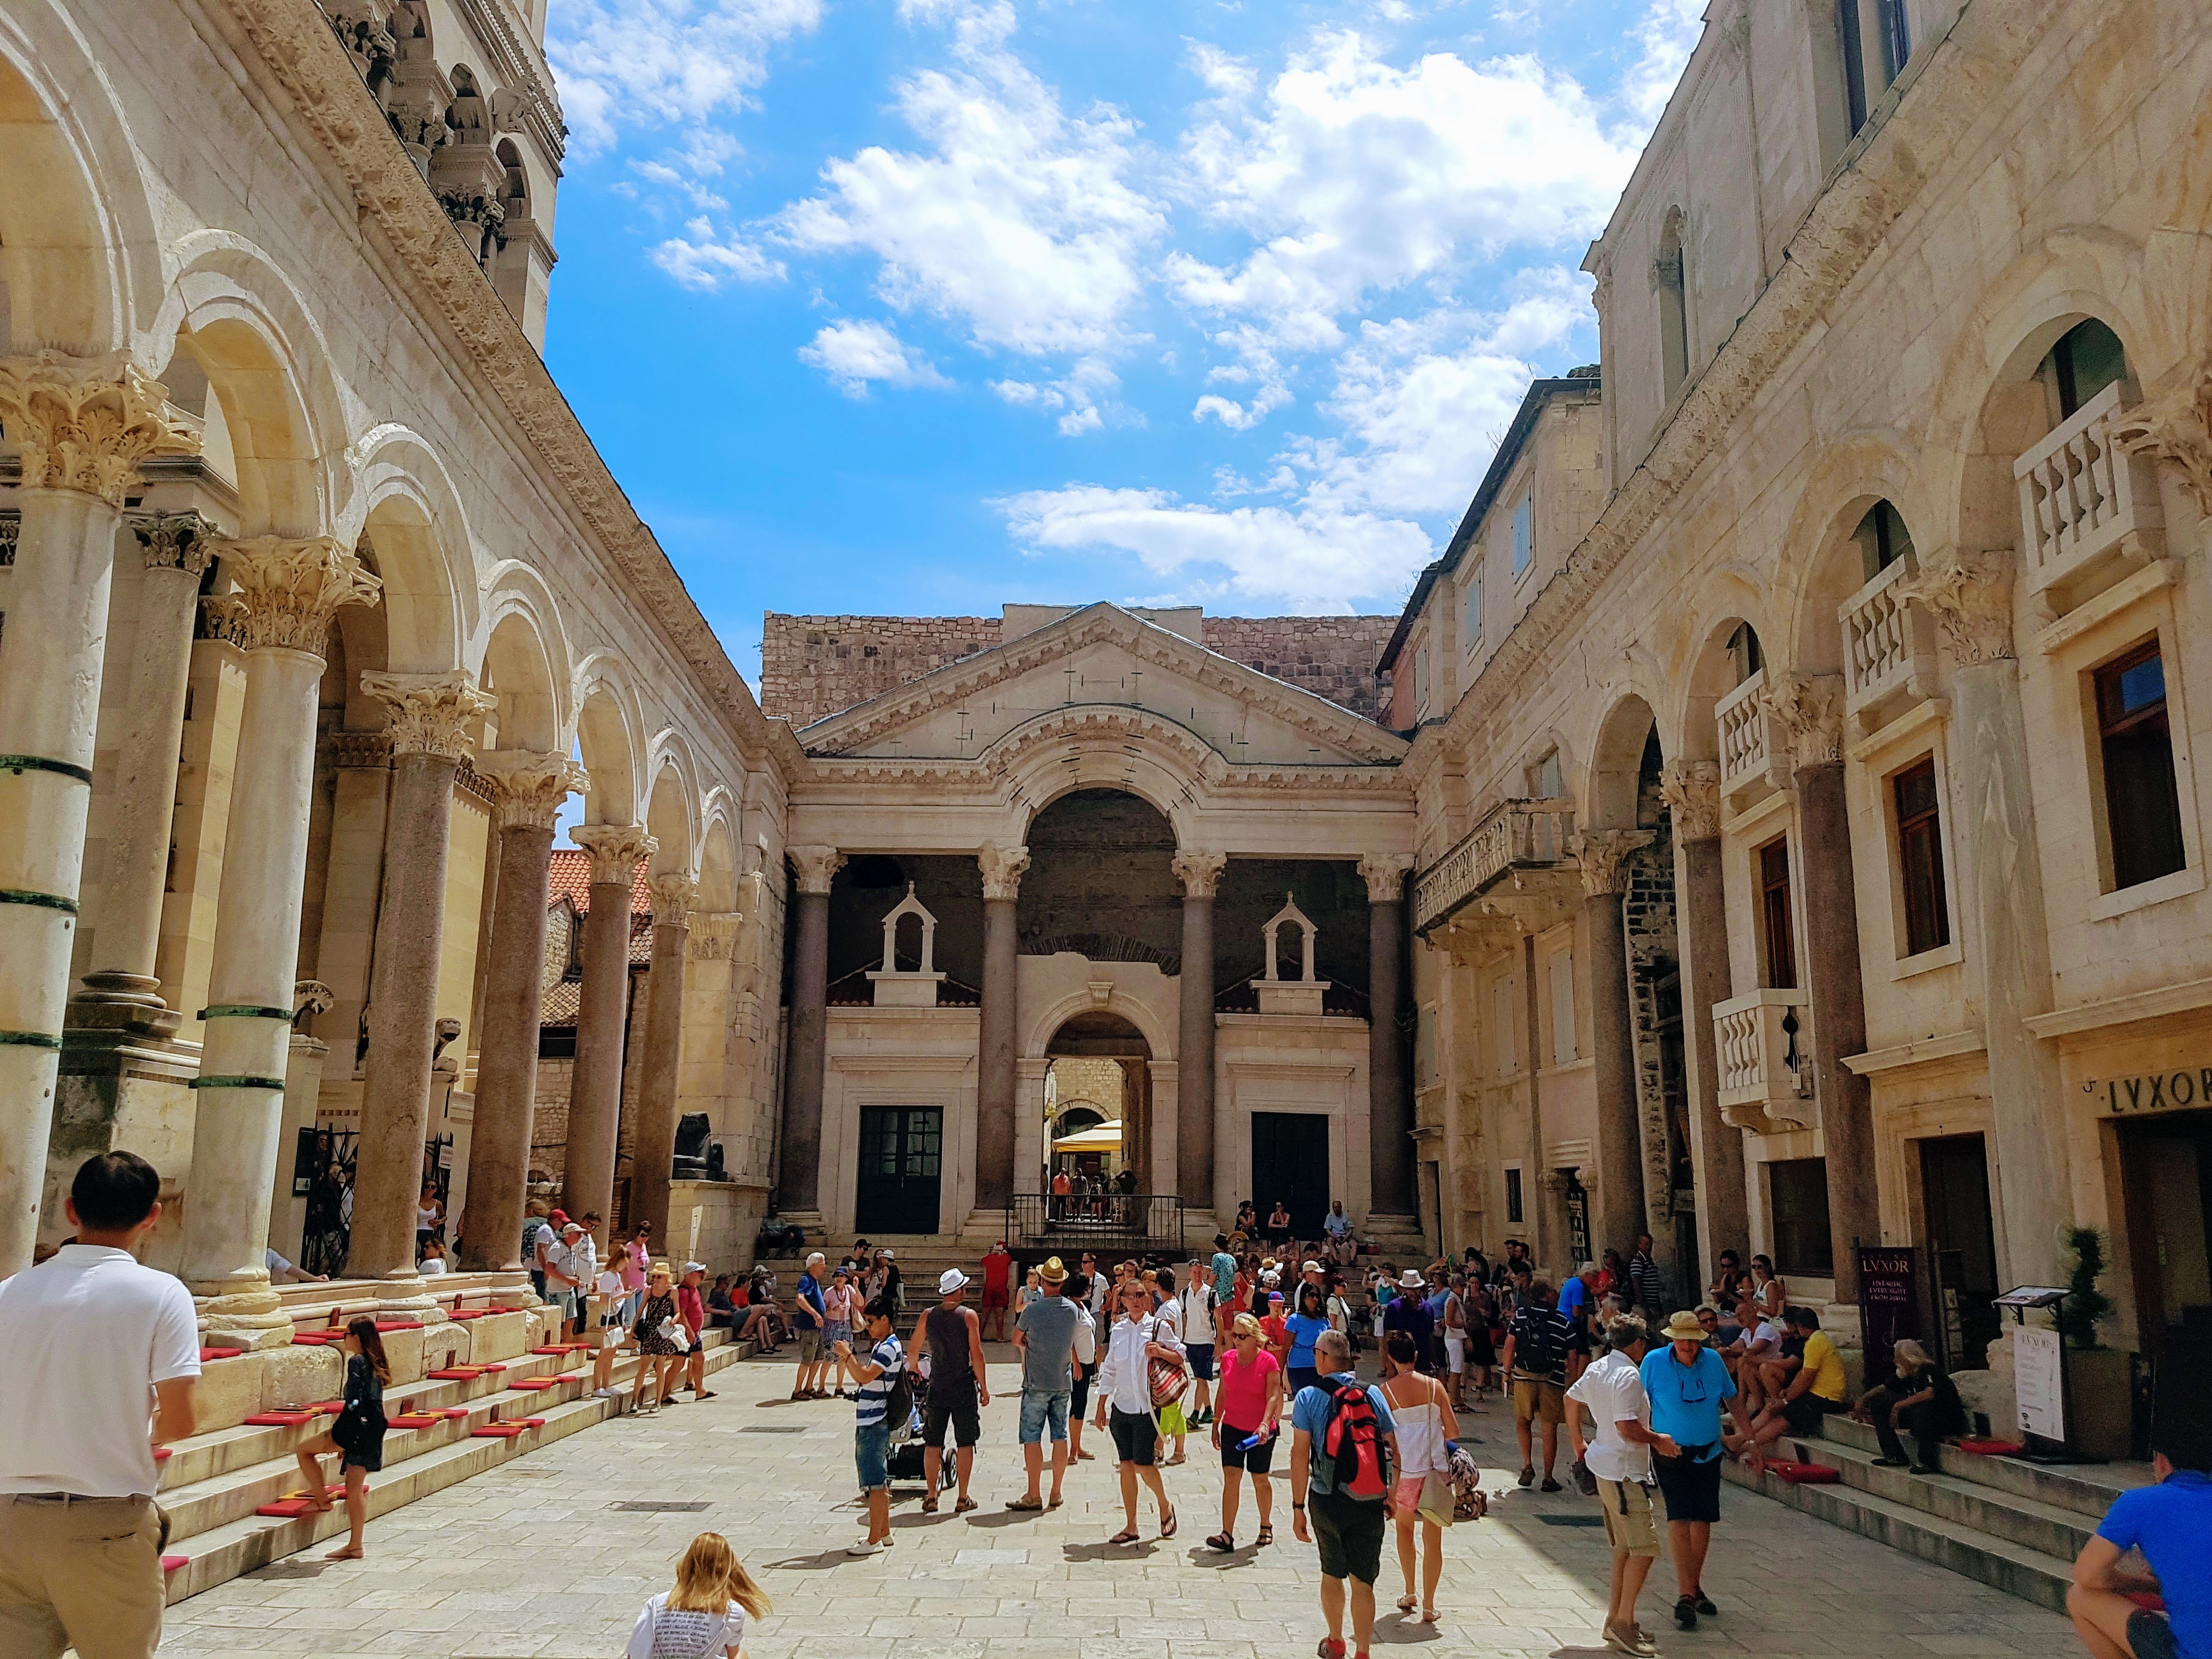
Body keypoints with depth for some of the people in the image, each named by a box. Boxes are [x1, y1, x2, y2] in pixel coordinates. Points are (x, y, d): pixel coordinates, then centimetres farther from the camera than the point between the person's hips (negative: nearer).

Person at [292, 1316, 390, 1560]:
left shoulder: (357, 1362, -11)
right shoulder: (376, 1364, 15)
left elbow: (354, 1402, -19)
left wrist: (336, 1435, -15)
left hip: (356, 1430, -8)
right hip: (372, 1434, 9)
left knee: (303, 1450, 10)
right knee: (355, 1489, 11)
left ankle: (322, 1499, 11)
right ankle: (355, 1546, 12)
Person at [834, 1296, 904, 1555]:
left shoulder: (890, 1348, -16)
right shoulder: (881, 1346, 16)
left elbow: (865, 1377, -26)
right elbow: (863, 1378, 21)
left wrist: (847, 1355, -19)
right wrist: (845, 1359, 8)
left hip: (874, 1424, -10)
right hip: (871, 1423, 10)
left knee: (876, 1484, -5)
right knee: (879, 1482, 16)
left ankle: (874, 1541, -1)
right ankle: (884, 1533, 24)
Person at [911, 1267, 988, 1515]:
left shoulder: (928, 1316, 2)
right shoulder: (968, 1316, -8)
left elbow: (914, 1348, 13)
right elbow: (977, 1355, -10)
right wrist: (984, 1387, -1)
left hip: (937, 1387, 3)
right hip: (964, 1387, -3)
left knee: (932, 1443, 10)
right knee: (965, 1442, 6)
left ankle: (931, 1498, 13)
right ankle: (963, 1499, 9)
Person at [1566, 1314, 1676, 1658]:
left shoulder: (1597, 1368, 10)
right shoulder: (1629, 1375, -18)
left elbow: (1572, 1399, 23)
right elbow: (1627, 1427, -25)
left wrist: (1579, 1445, 30)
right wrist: (1658, 1439, -7)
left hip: (1605, 1464, 10)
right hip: (1625, 1470, -10)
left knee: (1625, 1546, 17)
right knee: (1644, 1547, -8)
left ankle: (1616, 1618, 23)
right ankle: (1624, 1624, -8)